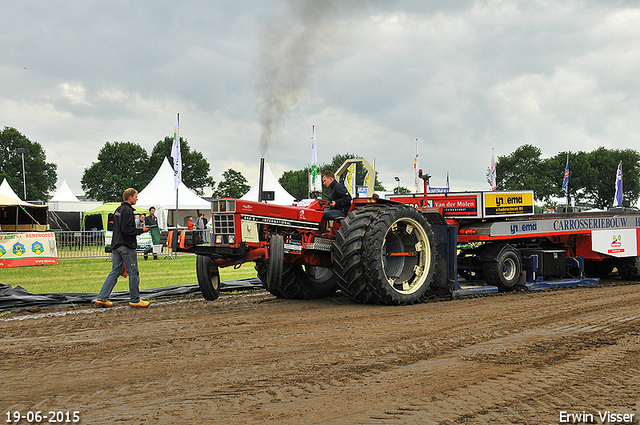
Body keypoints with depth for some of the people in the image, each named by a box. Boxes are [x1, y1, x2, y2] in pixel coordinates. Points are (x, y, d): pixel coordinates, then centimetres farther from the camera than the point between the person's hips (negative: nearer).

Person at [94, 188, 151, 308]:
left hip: (116, 246, 9)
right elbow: (127, 230, -22)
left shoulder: (118, 210, 17)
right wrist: (141, 230, -12)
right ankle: (135, 300, 6)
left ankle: (101, 298, 4)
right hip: (127, 247, -9)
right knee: (133, 273, 0)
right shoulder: (127, 210, -14)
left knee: (114, 272, 9)